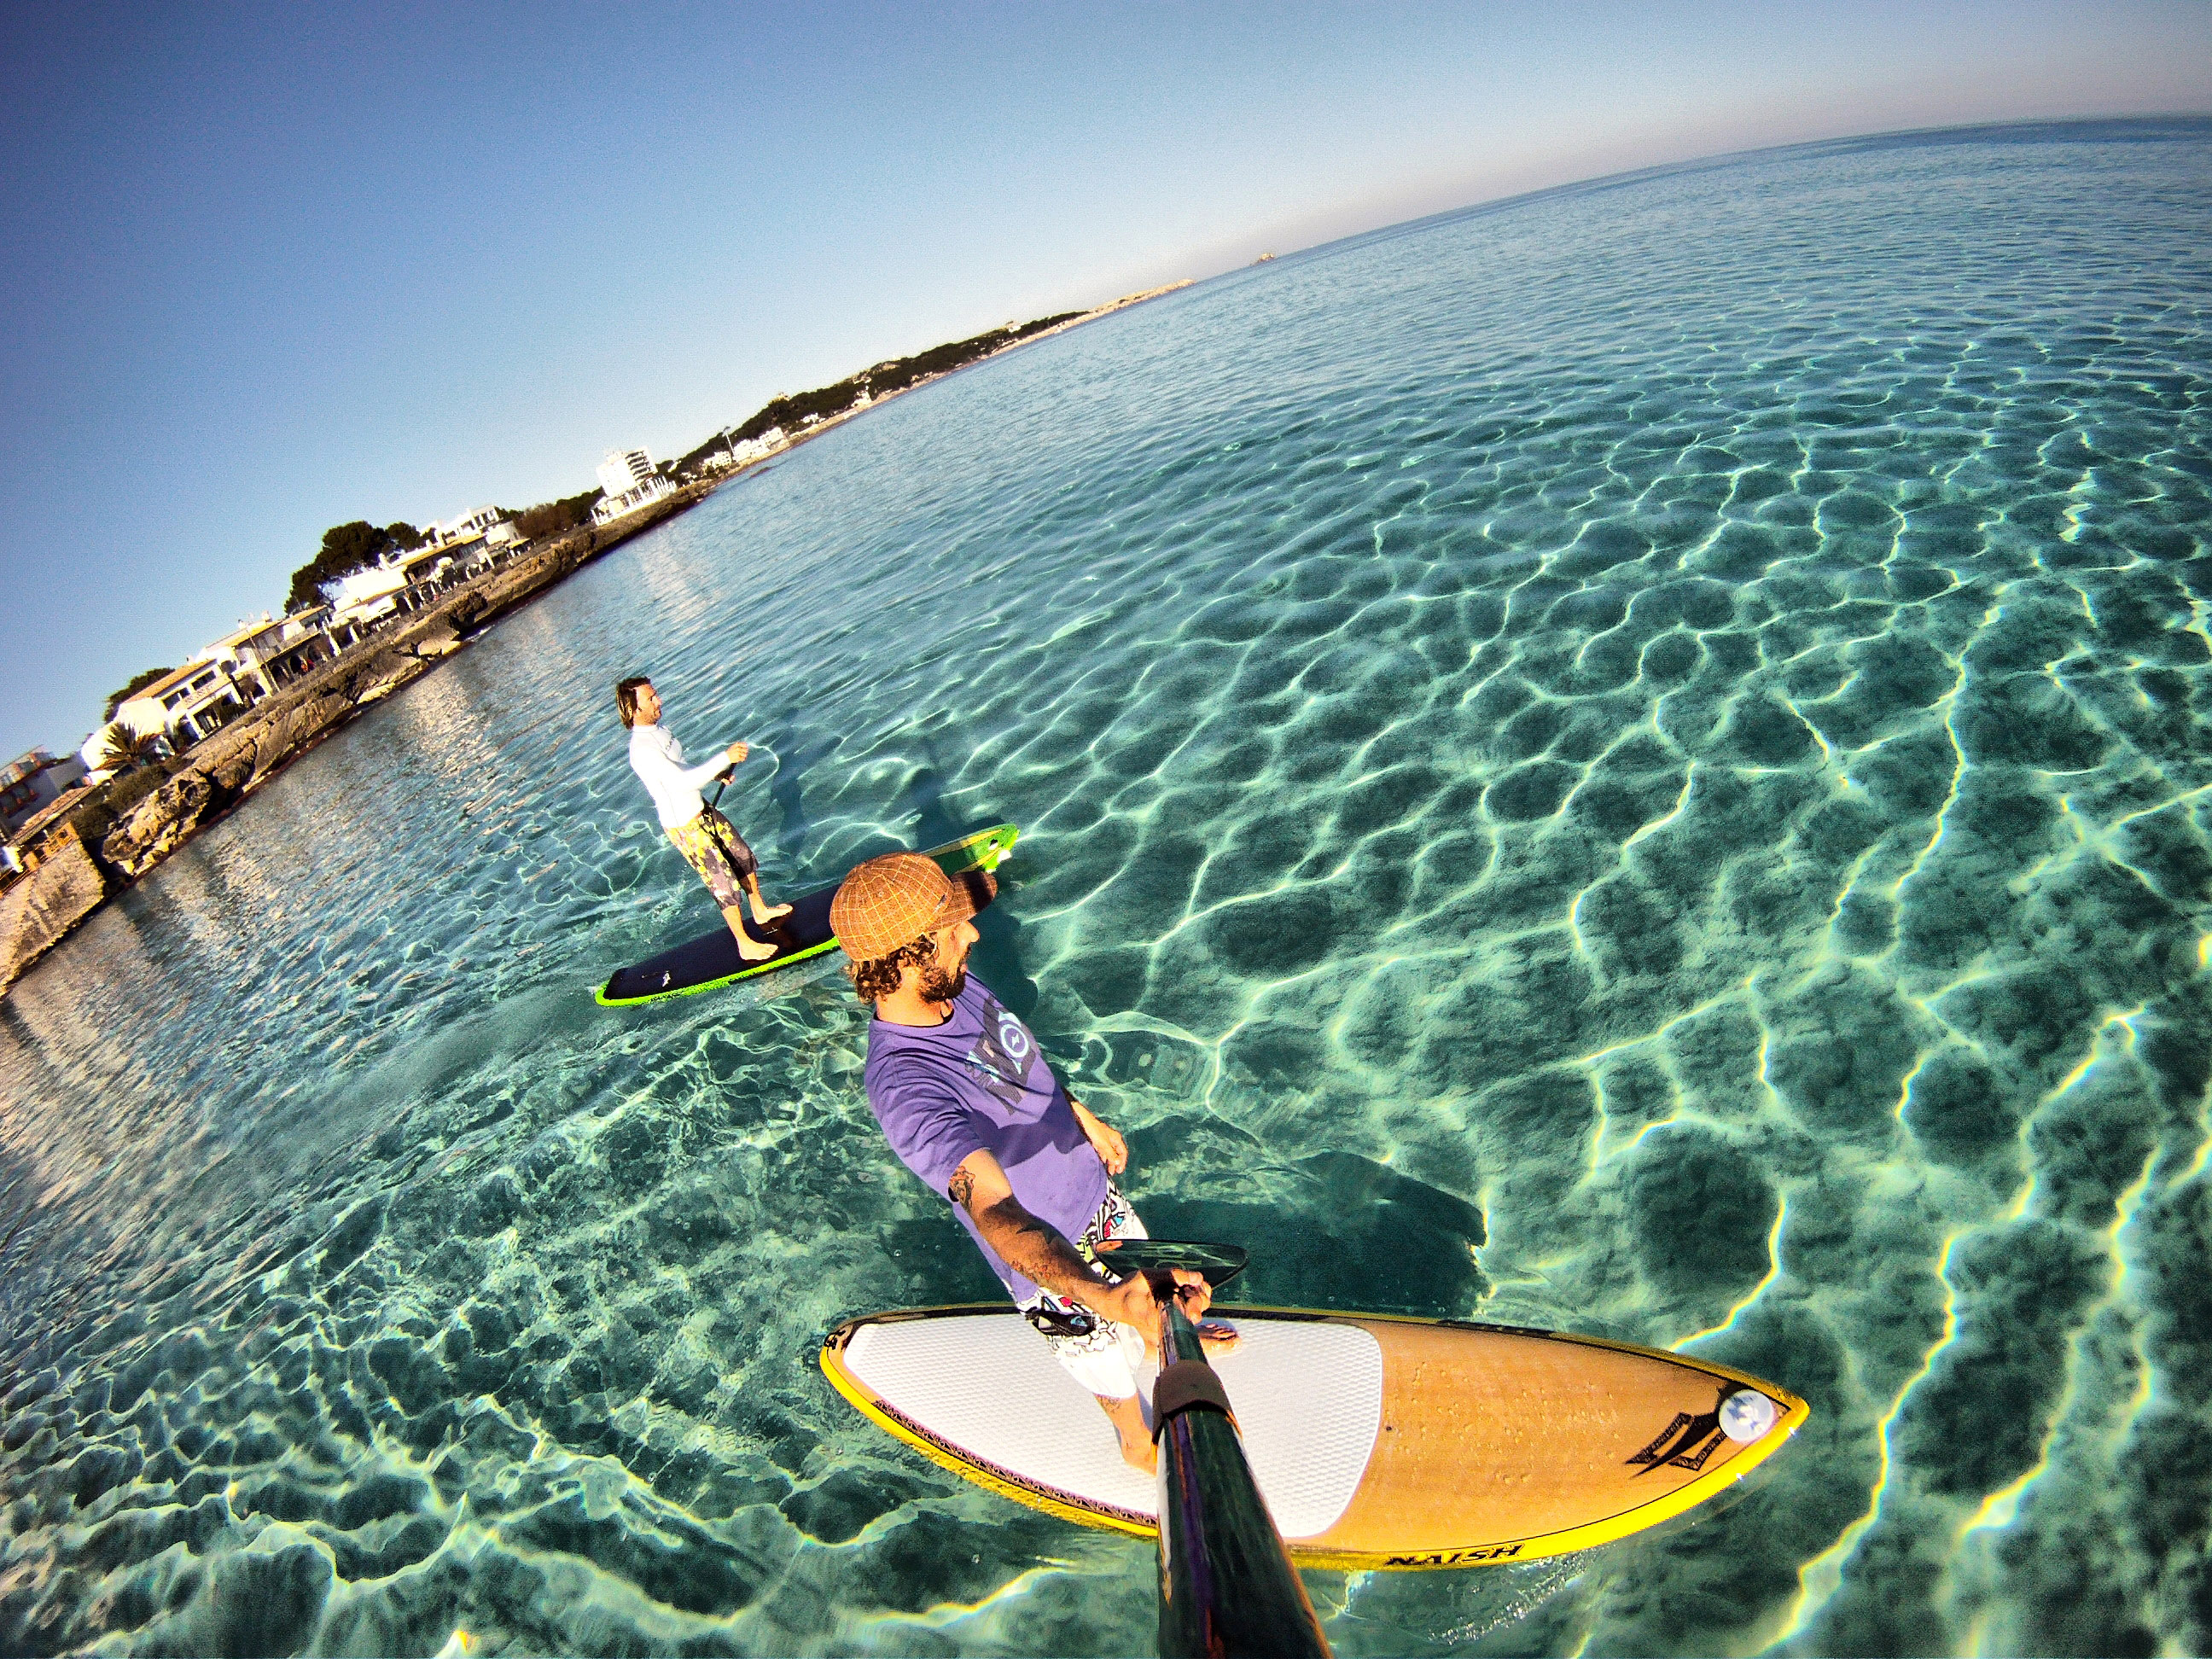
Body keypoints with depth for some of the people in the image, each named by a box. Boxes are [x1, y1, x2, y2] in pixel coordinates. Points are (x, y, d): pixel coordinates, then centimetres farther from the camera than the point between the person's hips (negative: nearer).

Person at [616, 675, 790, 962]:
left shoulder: (659, 729, 2)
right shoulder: (642, 749, -29)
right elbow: (681, 782, -40)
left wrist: (714, 774, 2)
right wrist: (725, 758, -41)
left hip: (702, 810, 9)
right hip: (685, 827, -9)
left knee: (744, 857, 20)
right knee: (725, 884, 1)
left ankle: (761, 911, 43)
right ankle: (745, 945, 19)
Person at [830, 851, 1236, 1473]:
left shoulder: (955, 985, -15)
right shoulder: (905, 1089, -41)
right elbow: (996, 1212, -50)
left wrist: (1082, 1116, 12)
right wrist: (1102, 1297, -62)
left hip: (1093, 1189, 7)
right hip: (1051, 1258, -6)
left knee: (1149, 1282, 33)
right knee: (1113, 1374, 21)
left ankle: (1171, 1338, 67)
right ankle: (1141, 1445, 55)